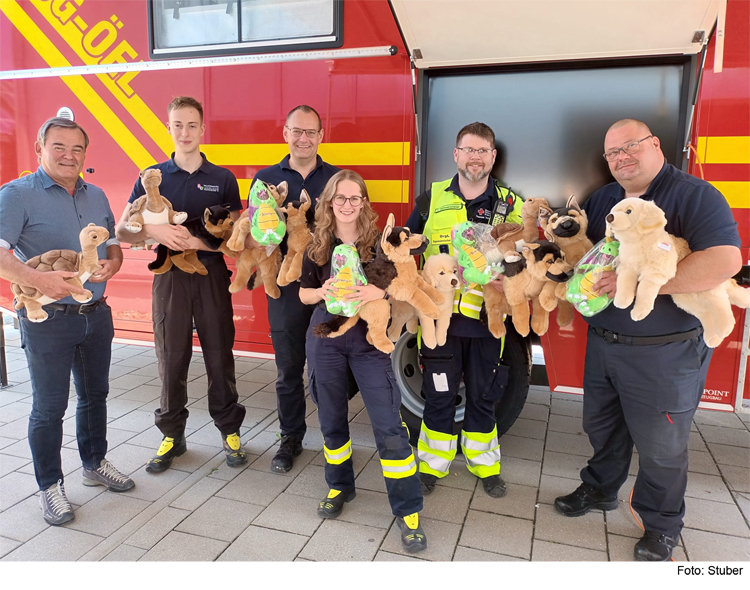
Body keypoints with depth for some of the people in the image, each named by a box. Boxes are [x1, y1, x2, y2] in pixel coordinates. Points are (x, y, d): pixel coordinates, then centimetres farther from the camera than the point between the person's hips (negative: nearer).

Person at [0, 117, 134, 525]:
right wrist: (38, 280, -31)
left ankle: (95, 465, 36)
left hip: (96, 314, 6)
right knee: (49, 407, 5)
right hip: (47, 319, -5)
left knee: (95, 395, 17)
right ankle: (50, 486, 22)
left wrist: (110, 265, -6)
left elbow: (113, 244, 16)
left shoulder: (96, 196, 10)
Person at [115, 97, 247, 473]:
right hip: (169, 276, 1)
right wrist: (153, 230, -20)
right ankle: (172, 435, 22)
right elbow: (122, 231, 1)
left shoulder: (223, 179, 5)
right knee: (171, 358, 6)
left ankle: (230, 430, 20)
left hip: (212, 275, 0)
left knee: (219, 354, 5)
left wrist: (201, 241, -15)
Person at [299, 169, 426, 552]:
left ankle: (407, 510, 7)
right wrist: (321, 291, -13)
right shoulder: (318, 245, 4)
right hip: (325, 337, 3)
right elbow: (304, 294, 9)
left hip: (368, 338, -2)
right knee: (331, 419, 14)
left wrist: (380, 292, -23)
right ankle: (340, 486, 38)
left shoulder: (379, 241, -3)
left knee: (388, 424, -6)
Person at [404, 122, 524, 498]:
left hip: (487, 317, 1)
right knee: (439, 394, 9)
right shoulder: (432, 199, 4)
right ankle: (433, 464, 28)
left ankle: (484, 464, 33)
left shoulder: (510, 204, 4)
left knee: (483, 395, 13)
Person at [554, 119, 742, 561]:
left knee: (661, 446, 9)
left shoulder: (695, 196, -12)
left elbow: (724, 262, -26)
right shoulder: (603, 200, 10)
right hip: (603, 342, 6)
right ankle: (600, 489, 44)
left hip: (664, 353, -6)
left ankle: (662, 527, 31)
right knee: (602, 426, 21)